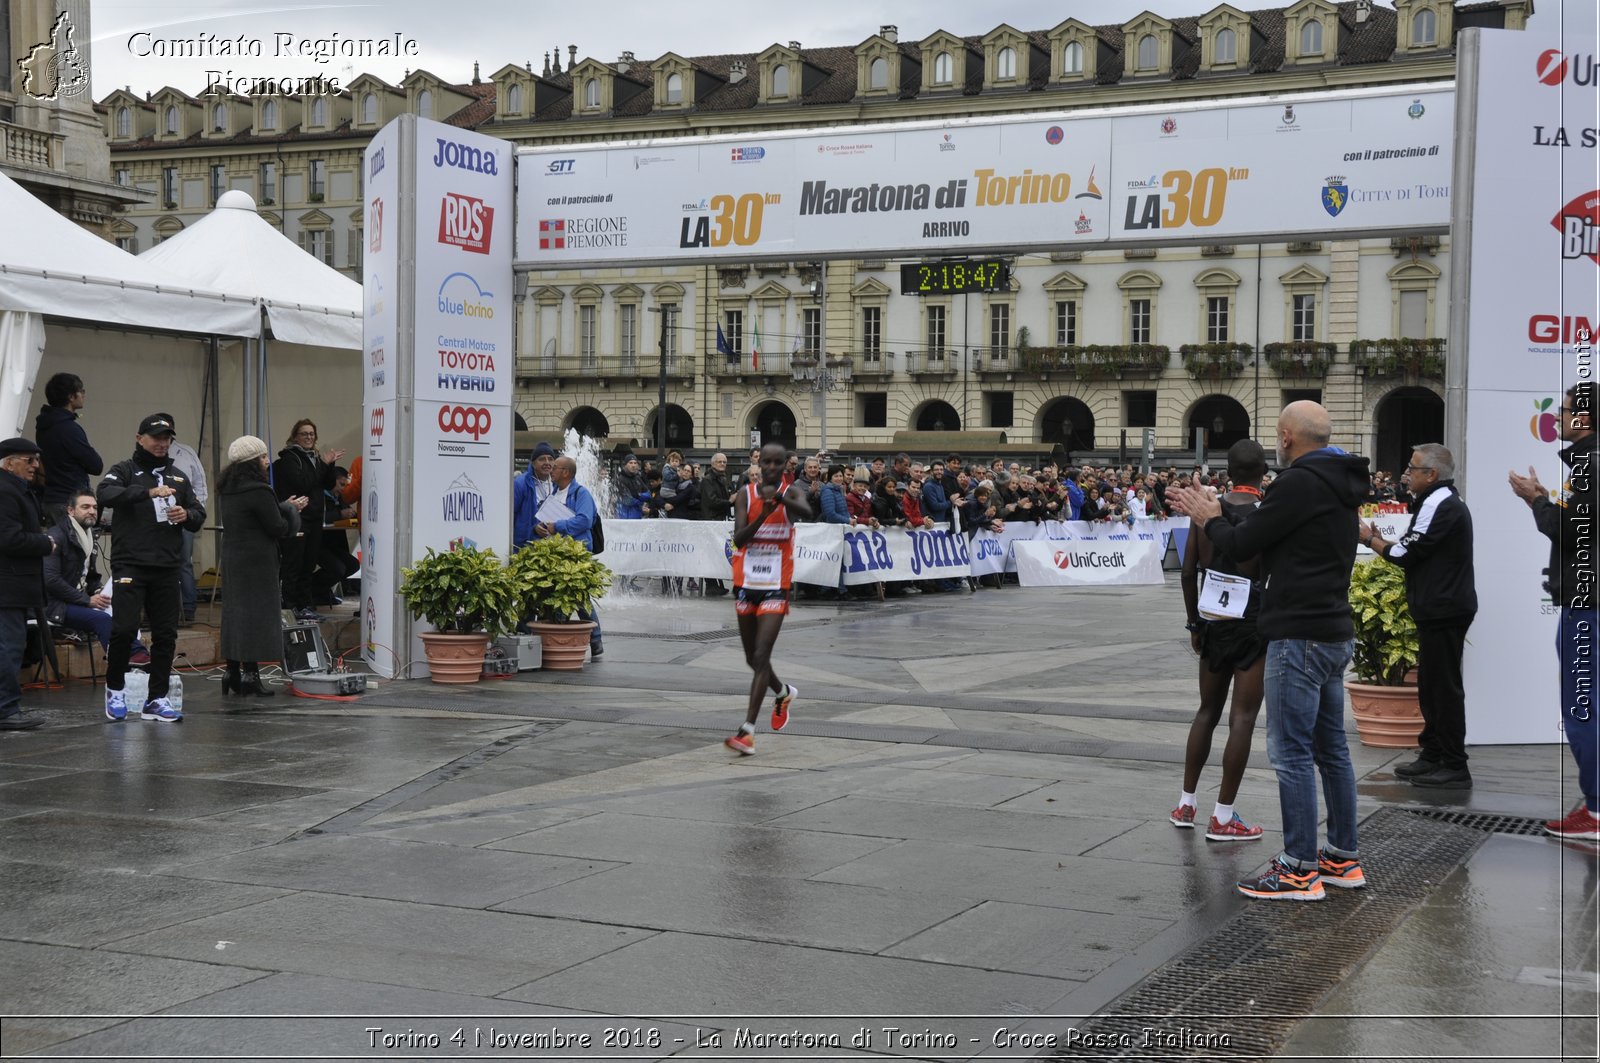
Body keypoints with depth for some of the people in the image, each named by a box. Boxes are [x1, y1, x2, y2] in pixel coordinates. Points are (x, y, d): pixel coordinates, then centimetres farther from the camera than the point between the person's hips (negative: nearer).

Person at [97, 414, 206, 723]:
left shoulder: (177, 476, 18)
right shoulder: (125, 470, 3)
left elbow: (199, 514, 19)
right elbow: (105, 494, -17)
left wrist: (187, 515, -5)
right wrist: (148, 492, -27)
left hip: (167, 567, 5)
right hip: (130, 564, -5)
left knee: (166, 634, 4)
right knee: (124, 628, -12)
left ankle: (156, 699, 12)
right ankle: (115, 689, 10)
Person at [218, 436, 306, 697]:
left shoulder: (229, 490, 11)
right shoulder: (258, 491, -18)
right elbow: (277, 527, -13)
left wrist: (286, 507, 18)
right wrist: (290, 509, 6)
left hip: (232, 557, 9)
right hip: (256, 561, -9)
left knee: (234, 612, 13)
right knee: (256, 614, -5)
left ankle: (232, 671, 17)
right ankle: (250, 673, -5)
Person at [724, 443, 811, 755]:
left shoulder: (792, 492, -5)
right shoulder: (746, 495, 0)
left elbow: (806, 512, -30)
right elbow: (739, 540, -11)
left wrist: (779, 497, -48)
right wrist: (763, 514, -27)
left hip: (776, 586, -4)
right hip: (746, 585, 4)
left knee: (761, 656, -14)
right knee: (752, 657, 16)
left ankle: (747, 731, -17)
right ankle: (783, 693, 46)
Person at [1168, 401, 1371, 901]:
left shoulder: (1300, 483, -16)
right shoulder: (1339, 485, 15)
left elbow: (1242, 545, -13)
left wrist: (1209, 520, 6)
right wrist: (1219, 516, 26)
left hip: (1301, 636, -10)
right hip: (1334, 633, 10)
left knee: (1290, 752, -6)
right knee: (1330, 748, 14)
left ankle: (1300, 871, -2)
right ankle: (1343, 859, 20)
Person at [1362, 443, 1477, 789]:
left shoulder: (1438, 505, -16)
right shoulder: (1446, 502, 18)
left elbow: (1406, 554, -17)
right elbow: (1418, 552, 16)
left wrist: (1370, 539, -3)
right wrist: (1382, 540, 8)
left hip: (1443, 609, -11)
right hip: (1442, 607, 11)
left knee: (1443, 686, -7)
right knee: (1432, 685, 15)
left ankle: (1454, 767, -3)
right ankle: (1432, 756, 22)